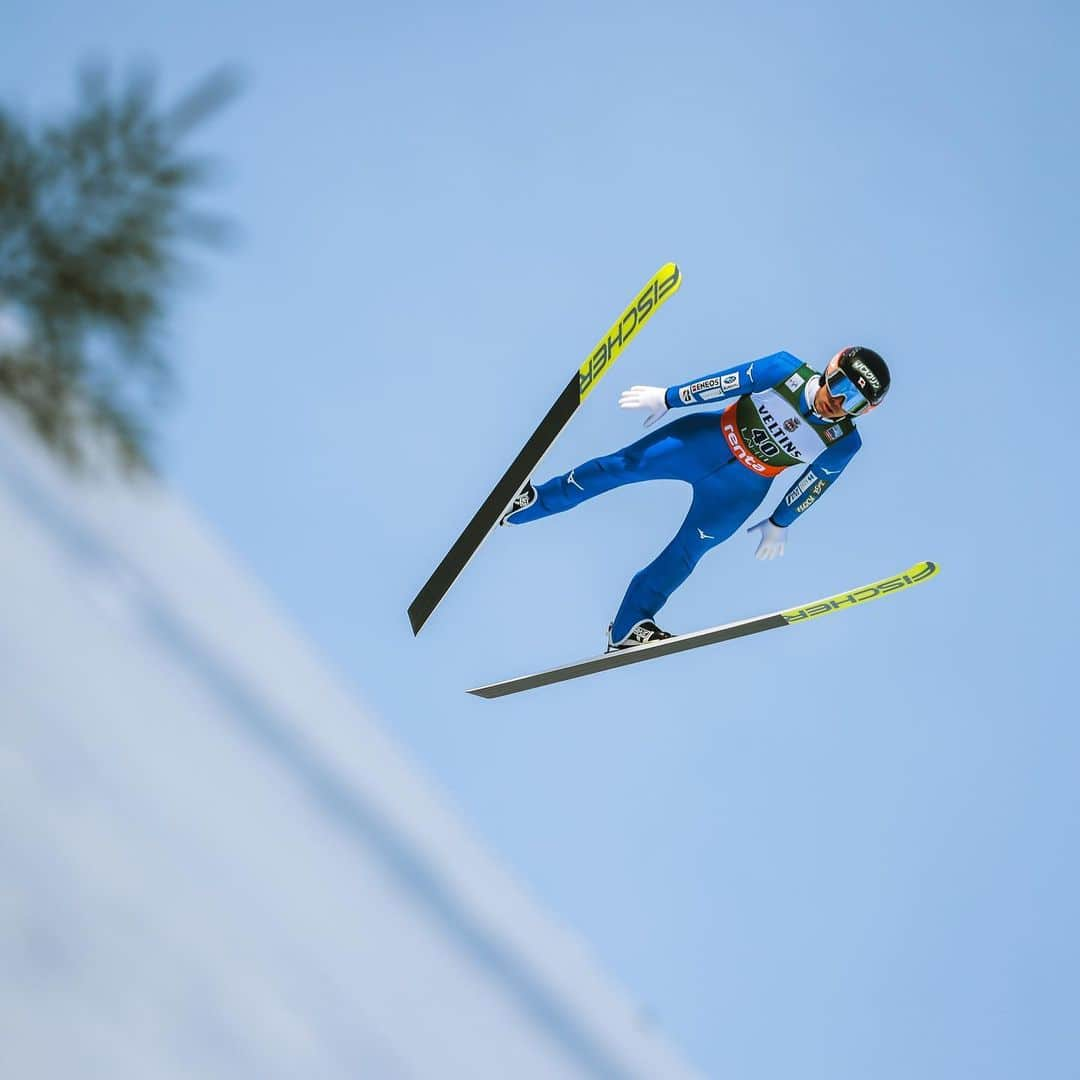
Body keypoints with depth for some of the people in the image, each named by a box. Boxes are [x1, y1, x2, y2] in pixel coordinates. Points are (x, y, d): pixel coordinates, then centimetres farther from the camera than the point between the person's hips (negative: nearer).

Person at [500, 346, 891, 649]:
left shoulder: (843, 445, -18)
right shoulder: (787, 370, -23)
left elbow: (814, 484, 0)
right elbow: (730, 382, -12)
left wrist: (779, 524, 13)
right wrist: (667, 398, -5)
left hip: (741, 488, 1)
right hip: (709, 439, 0)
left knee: (686, 551, -3)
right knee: (624, 464, -6)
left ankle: (628, 628, 10)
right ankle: (530, 502, 8)